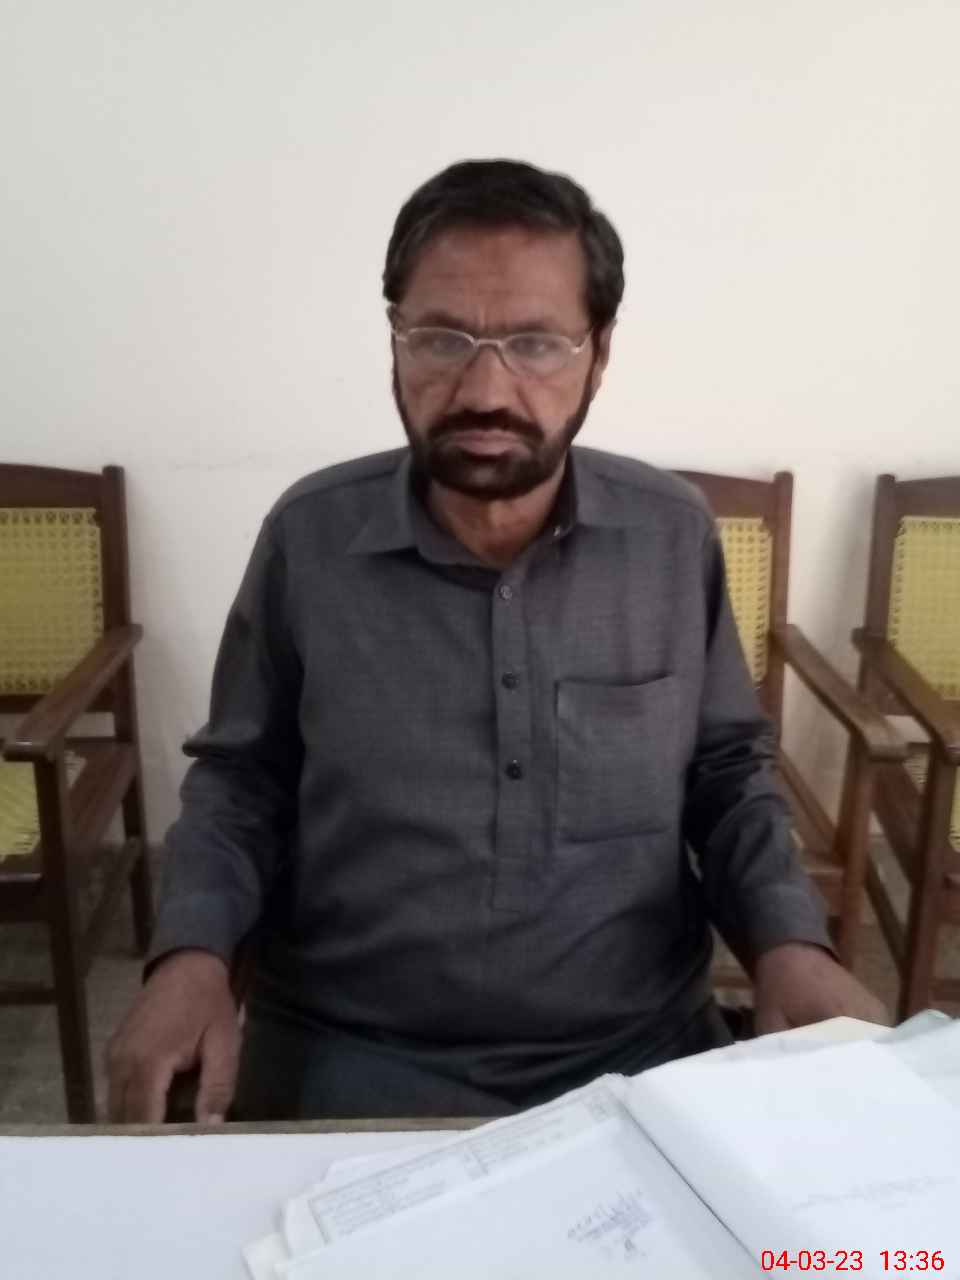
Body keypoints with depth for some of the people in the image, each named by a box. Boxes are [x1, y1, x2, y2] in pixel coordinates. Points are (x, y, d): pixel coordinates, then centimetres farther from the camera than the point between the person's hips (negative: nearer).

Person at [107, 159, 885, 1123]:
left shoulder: (674, 534, -4)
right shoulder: (309, 536, -7)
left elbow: (728, 770, 7)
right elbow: (242, 780, 4)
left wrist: (790, 944, -9)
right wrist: (191, 955, -12)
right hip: (353, 1058, 0)